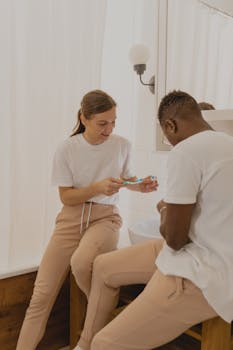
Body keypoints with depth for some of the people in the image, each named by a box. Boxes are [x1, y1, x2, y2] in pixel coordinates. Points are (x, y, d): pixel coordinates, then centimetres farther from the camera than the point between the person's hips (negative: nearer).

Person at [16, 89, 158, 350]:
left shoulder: (122, 145, -1)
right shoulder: (67, 149, -6)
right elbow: (66, 197, -5)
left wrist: (140, 186, -6)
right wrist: (98, 187, -21)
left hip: (106, 217, 0)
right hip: (71, 218, 1)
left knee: (81, 262, -33)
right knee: (42, 294, -10)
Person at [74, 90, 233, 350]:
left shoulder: (185, 151, -21)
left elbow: (174, 238, -19)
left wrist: (165, 212, 1)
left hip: (202, 275, -9)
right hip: (204, 252, 10)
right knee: (104, 266, 17)